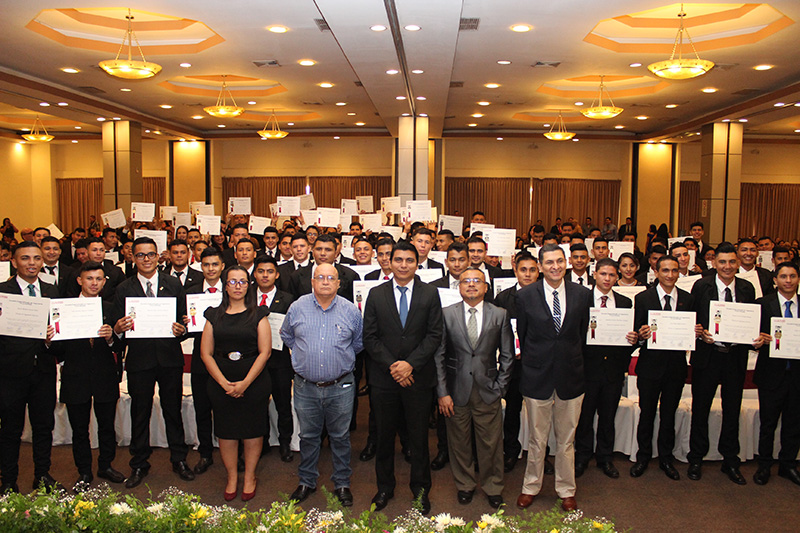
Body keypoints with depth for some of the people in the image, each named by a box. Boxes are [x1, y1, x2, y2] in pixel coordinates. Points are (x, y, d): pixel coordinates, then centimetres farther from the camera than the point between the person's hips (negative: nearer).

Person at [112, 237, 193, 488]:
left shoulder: (173, 284, 5)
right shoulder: (124, 288, 4)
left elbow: (184, 317, 6)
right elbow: (116, 324, 4)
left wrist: (181, 329, -14)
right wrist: (118, 328, -19)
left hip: (170, 357, 0)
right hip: (139, 359, 0)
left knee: (173, 411, 10)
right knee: (140, 413, 10)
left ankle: (179, 460, 24)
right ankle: (139, 465, 25)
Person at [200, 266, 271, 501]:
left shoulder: (258, 314, 2)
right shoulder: (214, 315, 6)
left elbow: (264, 351, -5)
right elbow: (206, 353, 2)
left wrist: (245, 383, -12)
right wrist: (225, 383, -9)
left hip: (253, 382, -1)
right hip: (221, 383, 2)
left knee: (252, 429, 5)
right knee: (226, 431, 8)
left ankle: (249, 477, 23)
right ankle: (232, 478, 26)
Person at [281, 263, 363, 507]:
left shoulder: (350, 310, -2)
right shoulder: (298, 307, -1)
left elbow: (359, 342, 11)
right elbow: (286, 335, 15)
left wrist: (341, 358, 9)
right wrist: (304, 354, 11)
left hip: (340, 388, -1)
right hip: (305, 387, 1)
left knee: (340, 437, 10)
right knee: (308, 436, 14)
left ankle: (342, 483, 26)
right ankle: (306, 481, 31)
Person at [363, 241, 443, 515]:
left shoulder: (430, 293, 0)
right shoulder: (376, 294, 2)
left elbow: (435, 335, -5)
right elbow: (370, 337, -1)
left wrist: (410, 364, -15)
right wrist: (392, 365, -12)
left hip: (419, 377, -1)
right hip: (383, 378, 1)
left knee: (419, 436, 10)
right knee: (384, 435, 13)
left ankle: (420, 489, 28)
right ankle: (385, 486, 32)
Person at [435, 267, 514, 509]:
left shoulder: (500, 315, 2)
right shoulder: (447, 314, 0)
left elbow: (507, 355, 6)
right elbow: (439, 355, 0)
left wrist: (499, 388, -1)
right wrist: (442, 392, -5)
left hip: (487, 390, 0)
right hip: (457, 390, 0)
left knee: (491, 443, 8)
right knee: (459, 442, 11)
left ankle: (493, 487, 30)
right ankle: (465, 485, 33)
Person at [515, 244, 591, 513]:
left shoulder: (582, 294, 0)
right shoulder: (525, 296, -5)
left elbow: (582, 334, 6)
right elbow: (521, 336, 3)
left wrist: (572, 361, 6)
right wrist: (532, 362, 5)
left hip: (570, 378, 2)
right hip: (537, 378, -1)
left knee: (566, 440, 14)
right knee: (537, 440, 11)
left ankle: (566, 491, 32)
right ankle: (531, 487, 31)